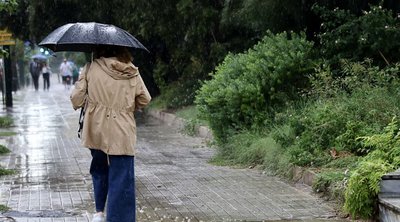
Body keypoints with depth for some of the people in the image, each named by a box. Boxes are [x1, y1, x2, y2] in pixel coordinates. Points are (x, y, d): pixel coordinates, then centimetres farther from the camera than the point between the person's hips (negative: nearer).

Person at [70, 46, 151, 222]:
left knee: (99, 169, 24)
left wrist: (80, 104, 17)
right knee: (121, 179, 0)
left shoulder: (91, 68, -3)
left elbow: (76, 98, -5)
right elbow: (145, 100, 7)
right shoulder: (132, 73, 1)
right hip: (123, 134, -1)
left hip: (96, 131, 1)